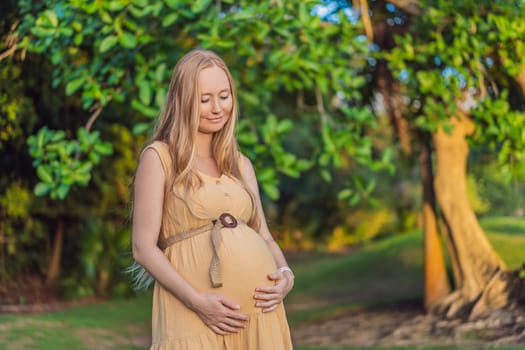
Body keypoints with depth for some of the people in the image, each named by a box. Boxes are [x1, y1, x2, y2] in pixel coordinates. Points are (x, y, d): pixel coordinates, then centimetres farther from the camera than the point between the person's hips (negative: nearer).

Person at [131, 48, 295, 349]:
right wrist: (197, 301, -15)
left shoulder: (241, 164, 16)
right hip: (195, 310, -4)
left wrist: (286, 275, -4)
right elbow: (144, 247, -5)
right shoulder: (159, 157, 1)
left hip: (257, 307, 5)